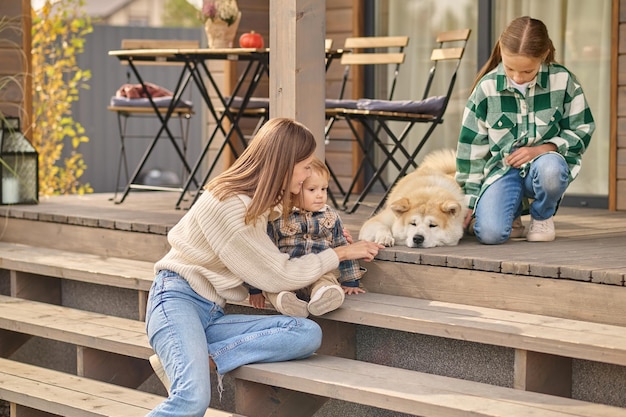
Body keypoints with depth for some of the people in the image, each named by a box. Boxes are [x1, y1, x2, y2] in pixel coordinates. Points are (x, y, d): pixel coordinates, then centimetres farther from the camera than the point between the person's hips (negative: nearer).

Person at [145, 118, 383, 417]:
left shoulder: (263, 202, 11)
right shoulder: (227, 204, -15)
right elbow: (279, 276, -10)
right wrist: (341, 253, 0)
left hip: (213, 315, 9)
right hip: (178, 299, -9)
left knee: (308, 334, -18)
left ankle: (202, 358, -17)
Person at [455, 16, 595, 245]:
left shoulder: (563, 81, -6)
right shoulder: (486, 88, -4)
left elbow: (582, 131, 3)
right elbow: (472, 147, 3)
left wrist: (542, 149, -14)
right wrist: (471, 200, 4)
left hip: (546, 161, 0)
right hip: (502, 169, 0)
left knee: (550, 168, -39)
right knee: (489, 233, -27)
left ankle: (542, 217, -2)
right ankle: (514, 212, 13)